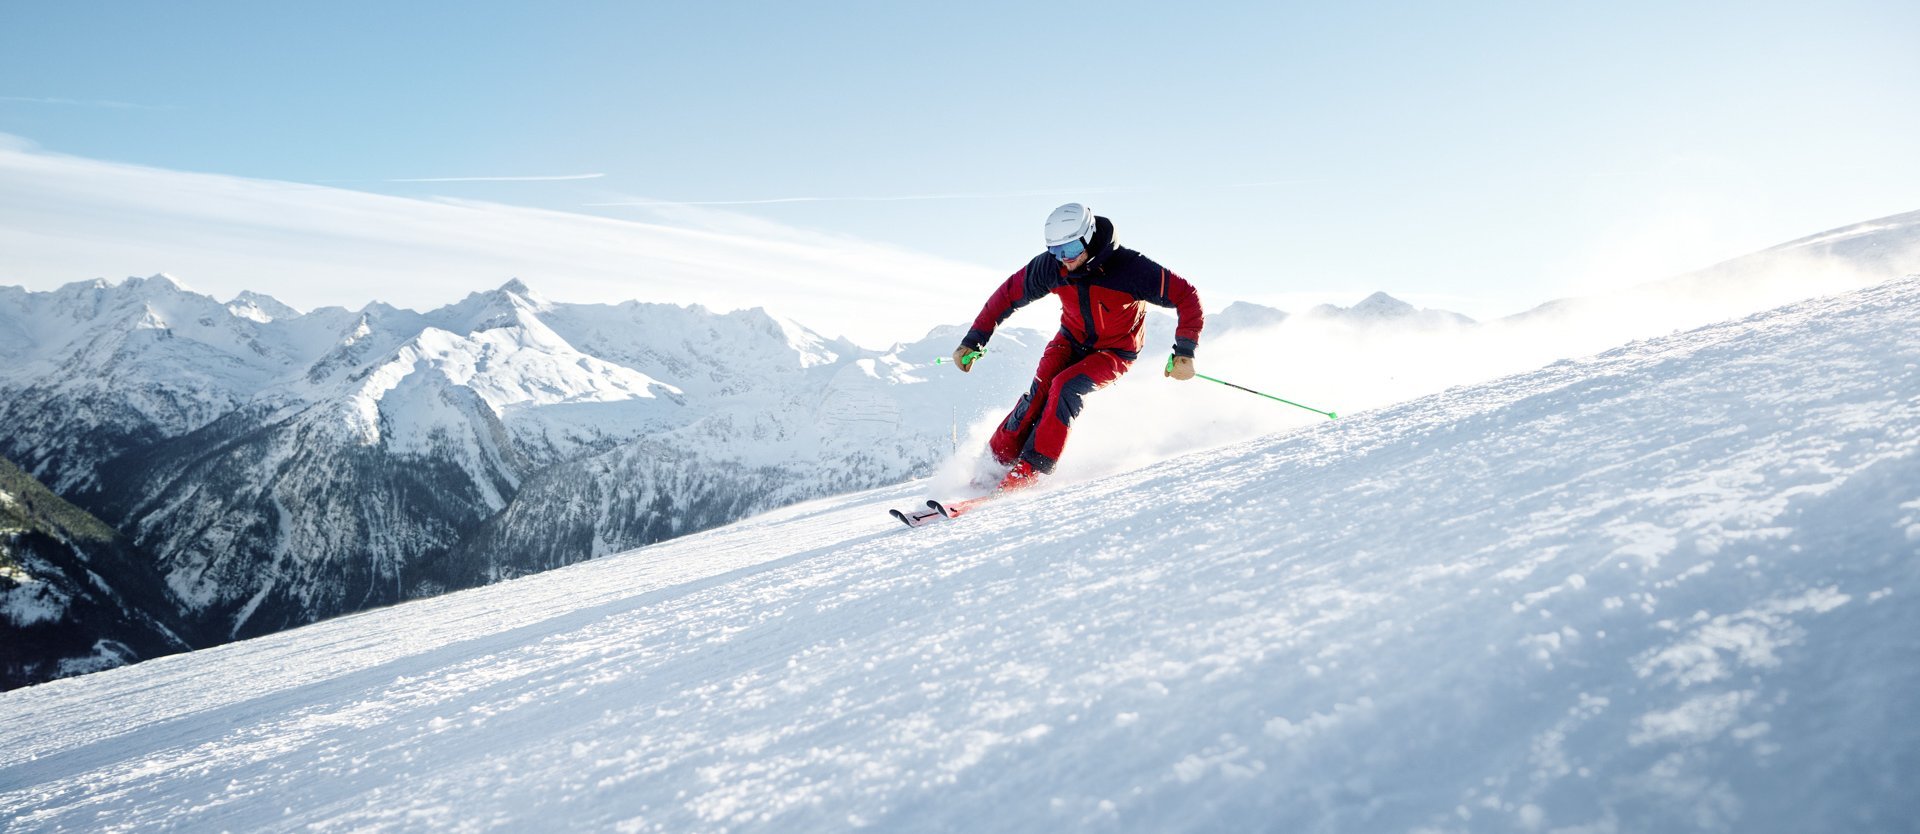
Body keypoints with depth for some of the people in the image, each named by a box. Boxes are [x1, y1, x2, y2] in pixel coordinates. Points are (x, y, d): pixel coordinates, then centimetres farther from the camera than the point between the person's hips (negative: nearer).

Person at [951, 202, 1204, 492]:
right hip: (1071, 340, 3)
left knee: (1065, 387, -28)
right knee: (1040, 389, -21)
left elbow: (1186, 297, -24)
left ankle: (1031, 468, -23)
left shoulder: (1130, 268, -30)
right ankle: (996, 463, -14)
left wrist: (1185, 352, -31)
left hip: (1115, 352, -3)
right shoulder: (1050, 266, -18)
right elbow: (1008, 296, -5)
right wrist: (973, 341, -8)